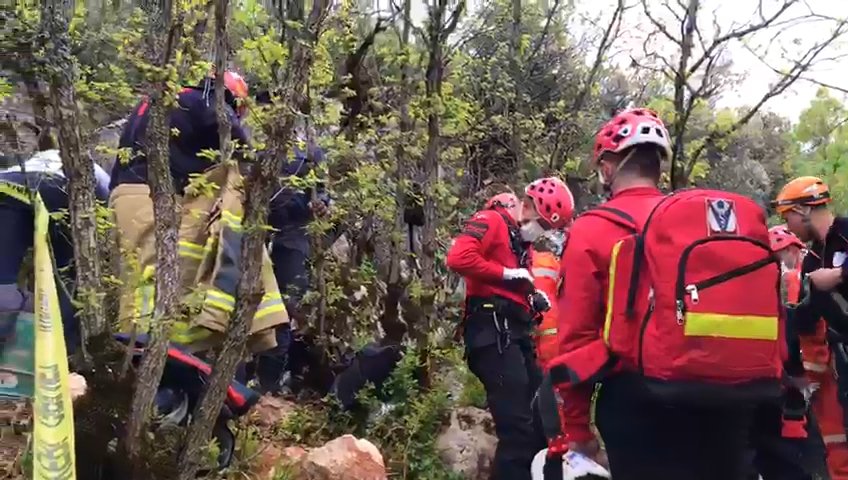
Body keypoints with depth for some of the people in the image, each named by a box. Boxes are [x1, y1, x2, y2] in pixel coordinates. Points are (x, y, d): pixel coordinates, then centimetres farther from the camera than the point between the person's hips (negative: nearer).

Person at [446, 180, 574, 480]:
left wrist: (534, 299, 5)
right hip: (493, 334, -10)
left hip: (515, 334, 10)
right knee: (518, 429, -11)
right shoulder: (491, 222, -5)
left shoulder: (520, 239, 23)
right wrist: (507, 273, -15)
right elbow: (458, 258, -23)